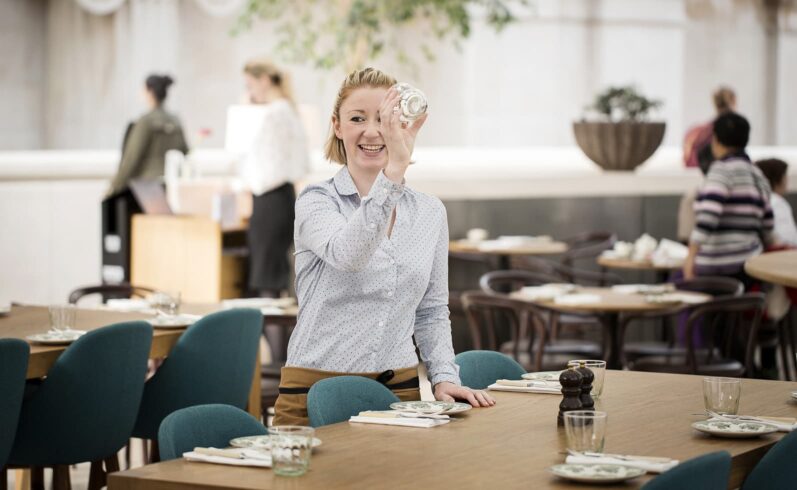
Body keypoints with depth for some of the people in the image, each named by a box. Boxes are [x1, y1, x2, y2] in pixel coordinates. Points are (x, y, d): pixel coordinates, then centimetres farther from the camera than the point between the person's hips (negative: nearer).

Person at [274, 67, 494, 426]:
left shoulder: (430, 212, 9)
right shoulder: (316, 202, -4)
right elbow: (348, 254, -27)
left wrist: (444, 377, 2)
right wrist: (395, 168, -35)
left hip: (399, 391, 4)